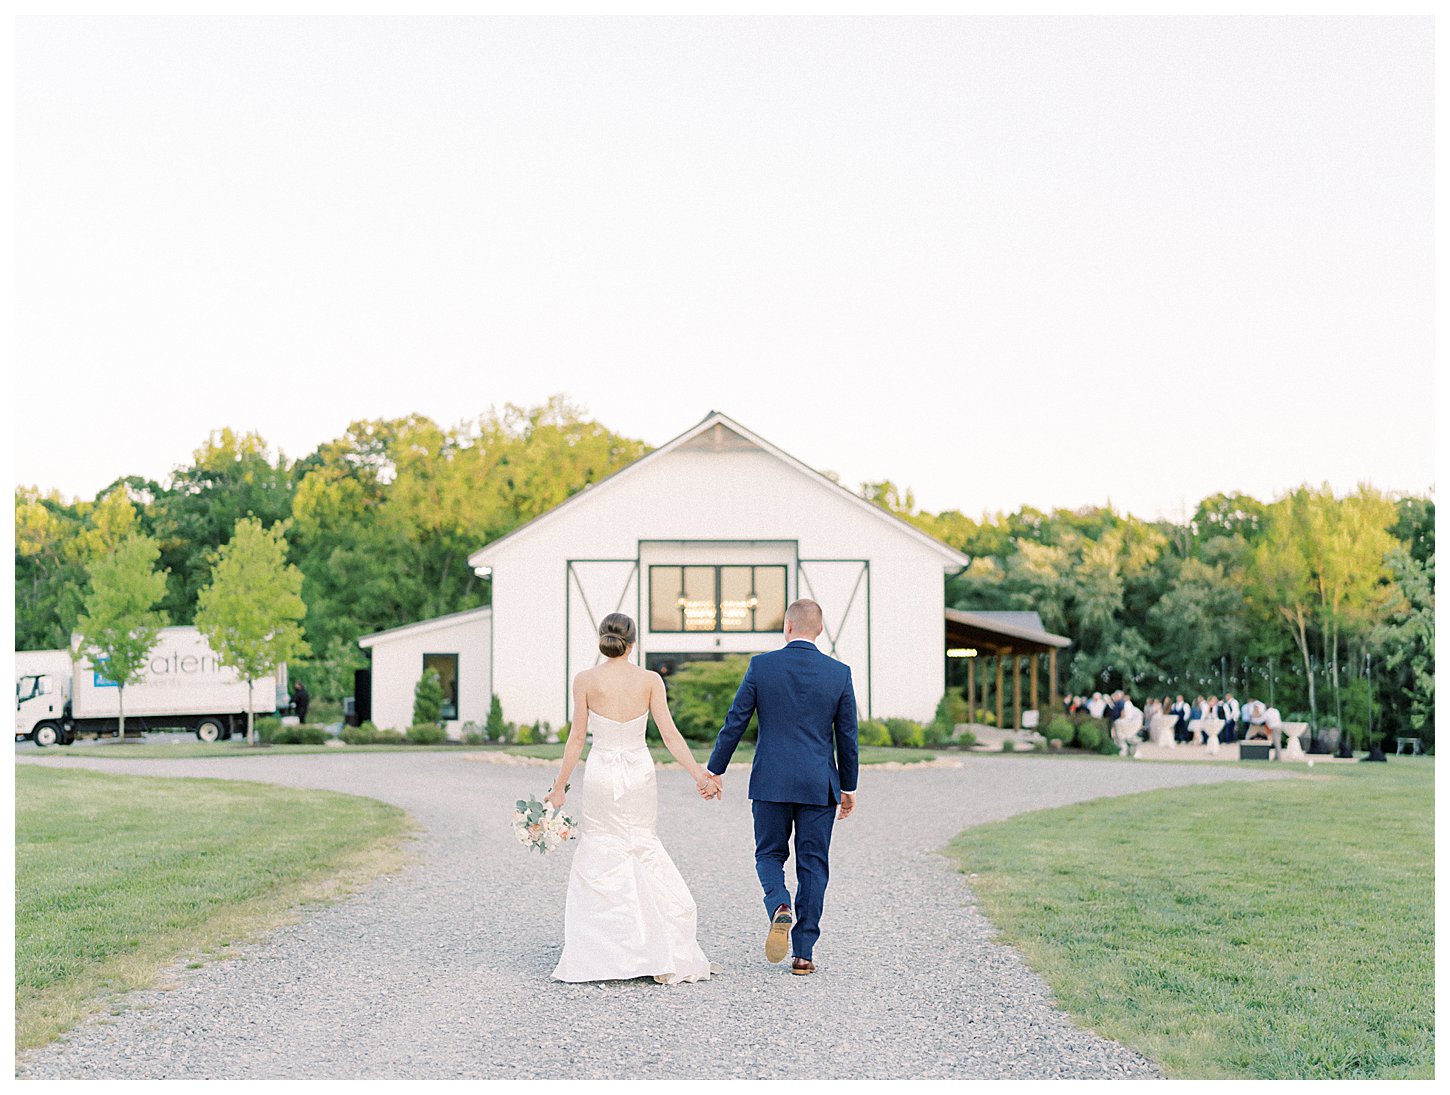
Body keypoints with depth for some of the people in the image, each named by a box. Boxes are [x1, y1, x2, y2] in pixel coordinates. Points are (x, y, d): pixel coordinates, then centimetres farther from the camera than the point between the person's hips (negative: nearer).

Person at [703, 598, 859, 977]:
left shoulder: (761, 666, -5)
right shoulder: (839, 673, -2)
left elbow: (735, 722, -1)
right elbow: (847, 737, 3)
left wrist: (714, 769, 10)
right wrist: (848, 788, 14)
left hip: (770, 783, -1)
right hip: (819, 786, 1)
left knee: (769, 854, 15)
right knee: (812, 865, 8)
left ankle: (780, 907, -14)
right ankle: (803, 953, 8)